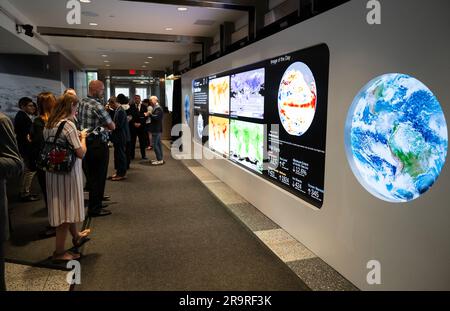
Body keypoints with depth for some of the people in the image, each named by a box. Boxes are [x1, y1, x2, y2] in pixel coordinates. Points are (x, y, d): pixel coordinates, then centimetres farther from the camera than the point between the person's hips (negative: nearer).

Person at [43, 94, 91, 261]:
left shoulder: (48, 125, 6)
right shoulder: (68, 125, -19)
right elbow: (81, 153, -18)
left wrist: (77, 136, 12)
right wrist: (82, 137, -2)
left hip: (53, 171, 9)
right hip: (68, 172, -9)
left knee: (66, 206, 23)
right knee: (66, 208, 3)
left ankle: (76, 236, 43)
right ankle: (59, 252, 15)